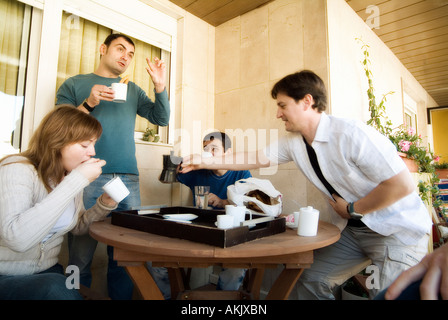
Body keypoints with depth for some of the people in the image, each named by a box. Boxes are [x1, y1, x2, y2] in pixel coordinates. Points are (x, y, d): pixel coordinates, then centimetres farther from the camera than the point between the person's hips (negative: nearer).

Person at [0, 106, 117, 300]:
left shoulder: (72, 175, 3)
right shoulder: (17, 169, -19)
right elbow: (17, 238, -35)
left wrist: (103, 205, -6)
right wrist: (77, 180, -33)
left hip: (48, 273, 6)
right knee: (56, 288, -33)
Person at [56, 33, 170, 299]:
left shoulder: (132, 89, 20)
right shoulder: (74, 84, 13)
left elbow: (162, 119, 12)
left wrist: (160, 85, -1)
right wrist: (88, 104, -9)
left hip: (128, 178, 2)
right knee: (81, 255, -1)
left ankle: (121, 296, 18)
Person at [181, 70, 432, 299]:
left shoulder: (352, 134, -28)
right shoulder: (293, 142, -6)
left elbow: (402, 185, -25)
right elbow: (257, 158, 0)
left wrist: (352, 210, -16)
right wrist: (206, 162, 0)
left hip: (397, 230, -6)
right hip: (351, 229, 6)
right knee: (310, 279, 5)